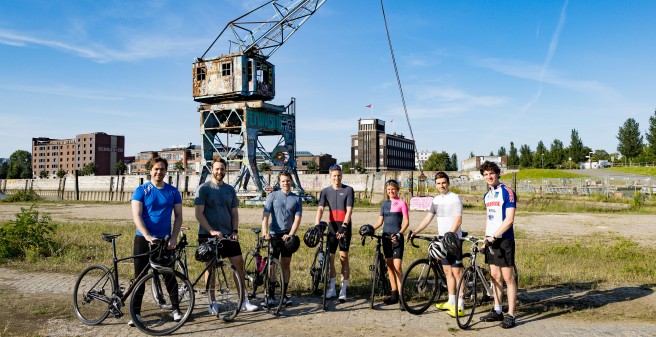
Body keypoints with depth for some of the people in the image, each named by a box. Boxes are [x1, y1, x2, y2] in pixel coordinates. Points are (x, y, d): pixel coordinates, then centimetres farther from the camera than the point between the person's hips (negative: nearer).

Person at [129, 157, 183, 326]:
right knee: (140, 277, 4)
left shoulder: (173, 192, 3)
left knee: (169, 275, 7)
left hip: (165, 239, 2)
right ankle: (136, 312, 14)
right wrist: (148, 236, -22)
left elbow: (178, 216, 3)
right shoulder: (141, 190, -4)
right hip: (143, 239, -1)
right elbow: (136, 216, -11)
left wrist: (174, 238, -8)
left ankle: (176, 309, 18)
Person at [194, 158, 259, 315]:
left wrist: (235, 231, -3)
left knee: (239, 264, 1)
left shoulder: (230, 189, 11)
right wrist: (212, 231, -18)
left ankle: (244, 301, 11)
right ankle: (212, 303, 16)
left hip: (228, 234, 4)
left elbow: (235, 212, 11)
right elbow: (198, 213, -9)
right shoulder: (204, 188, -3)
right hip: (208, 235, -4)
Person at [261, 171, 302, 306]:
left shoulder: (297, 199, 6)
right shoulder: (272, 196, 2)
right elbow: (265, 216, -6)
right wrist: (265, 232, -20)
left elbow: (297, 219, -2)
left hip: (288, 235, 2)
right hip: (274, 235, -1)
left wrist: (290, 234, -15)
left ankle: (284, 294, 14)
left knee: (286, 264, 7)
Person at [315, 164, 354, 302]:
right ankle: (332, 288, 18)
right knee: (330, 257, 6)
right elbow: (320, 209, -6)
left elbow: (349, 210, -10)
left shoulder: (348, 190, -1)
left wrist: (344, 226, -23)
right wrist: (317, 226, -21)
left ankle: (343, 290, 4)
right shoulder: (326, 191, 6)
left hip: (344, 226, -3)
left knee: (344, 257, -3)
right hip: (332, 226, 3)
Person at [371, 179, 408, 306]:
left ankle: (400, 295, -4)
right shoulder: (384, 204, 14)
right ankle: (394, 294, 15)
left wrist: (399, 234, -19)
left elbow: (406, 222, -6)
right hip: (386, 237, 6)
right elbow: (380, 222, 13)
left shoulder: (401, 203, -1)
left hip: (396, 238, -6)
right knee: (389, 266, 8)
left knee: (397, 267, -10)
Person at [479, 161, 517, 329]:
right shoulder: (487, 195, 12)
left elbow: (509, 219, -17)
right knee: (495, 276, 12)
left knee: (508, 278, -2)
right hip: (491, 240, 7)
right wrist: (485, 238, 13)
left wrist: (494, 236, -20)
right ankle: (497, 311, 20)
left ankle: (510, 315, 4)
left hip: (504, 240, -7)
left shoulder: (507, 192, -11)